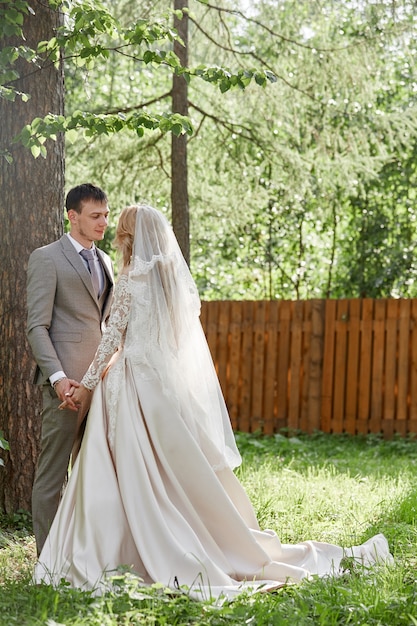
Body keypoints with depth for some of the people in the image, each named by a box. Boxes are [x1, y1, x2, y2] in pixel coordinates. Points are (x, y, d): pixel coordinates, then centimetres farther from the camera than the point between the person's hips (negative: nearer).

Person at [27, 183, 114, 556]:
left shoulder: (104, 261, 18)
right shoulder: (46, 259, -3)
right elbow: (37, 326, -8)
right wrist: (57, 377, -18)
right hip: (67, 382, -7)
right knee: (53, 473, -2)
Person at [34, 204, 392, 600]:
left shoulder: (133, 278, -9)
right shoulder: (177, 279, 12)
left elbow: (112, 340, -9)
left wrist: (86, 385, -2)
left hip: (134, 387, -7)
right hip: (169, 386, 7)